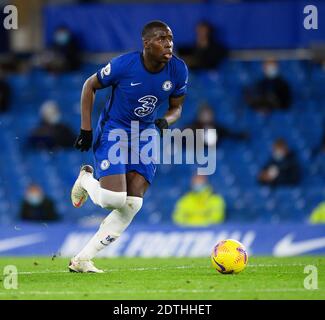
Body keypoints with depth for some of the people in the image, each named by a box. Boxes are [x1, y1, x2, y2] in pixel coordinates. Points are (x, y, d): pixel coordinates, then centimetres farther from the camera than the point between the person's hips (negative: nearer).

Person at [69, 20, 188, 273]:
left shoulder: (178, 70, -8)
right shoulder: (124, 65, -20)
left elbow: (176, 108, 7)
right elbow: (90, 86, -4)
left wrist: (165, 122, -17)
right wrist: (86, 129, -7)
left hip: (146, 136, 5)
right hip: (112, 132, -5)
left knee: (132, 205, -9)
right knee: (114, 199, -22)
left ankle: (82, 260, 1)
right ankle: (87, 179, 17)